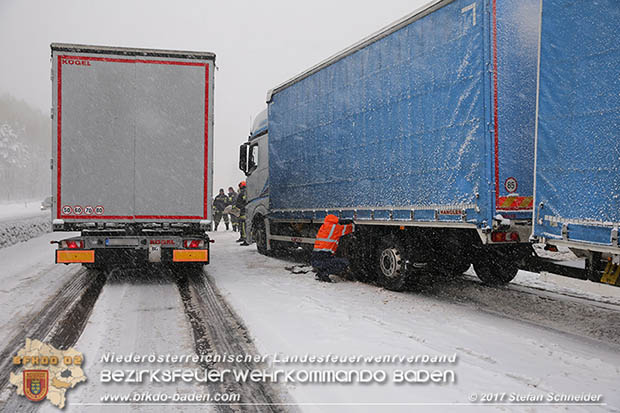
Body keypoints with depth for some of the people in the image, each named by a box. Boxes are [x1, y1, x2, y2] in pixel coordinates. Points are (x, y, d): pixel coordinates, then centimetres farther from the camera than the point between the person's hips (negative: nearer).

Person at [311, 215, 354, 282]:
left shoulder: (322, 227, 19)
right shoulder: (335, 228, 1)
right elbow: (347, 228, 15)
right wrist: (352, 224, 37)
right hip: (324, 258, -8)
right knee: (345, 263, -1)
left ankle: (319, 272, 13)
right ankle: (325, 273, -10)